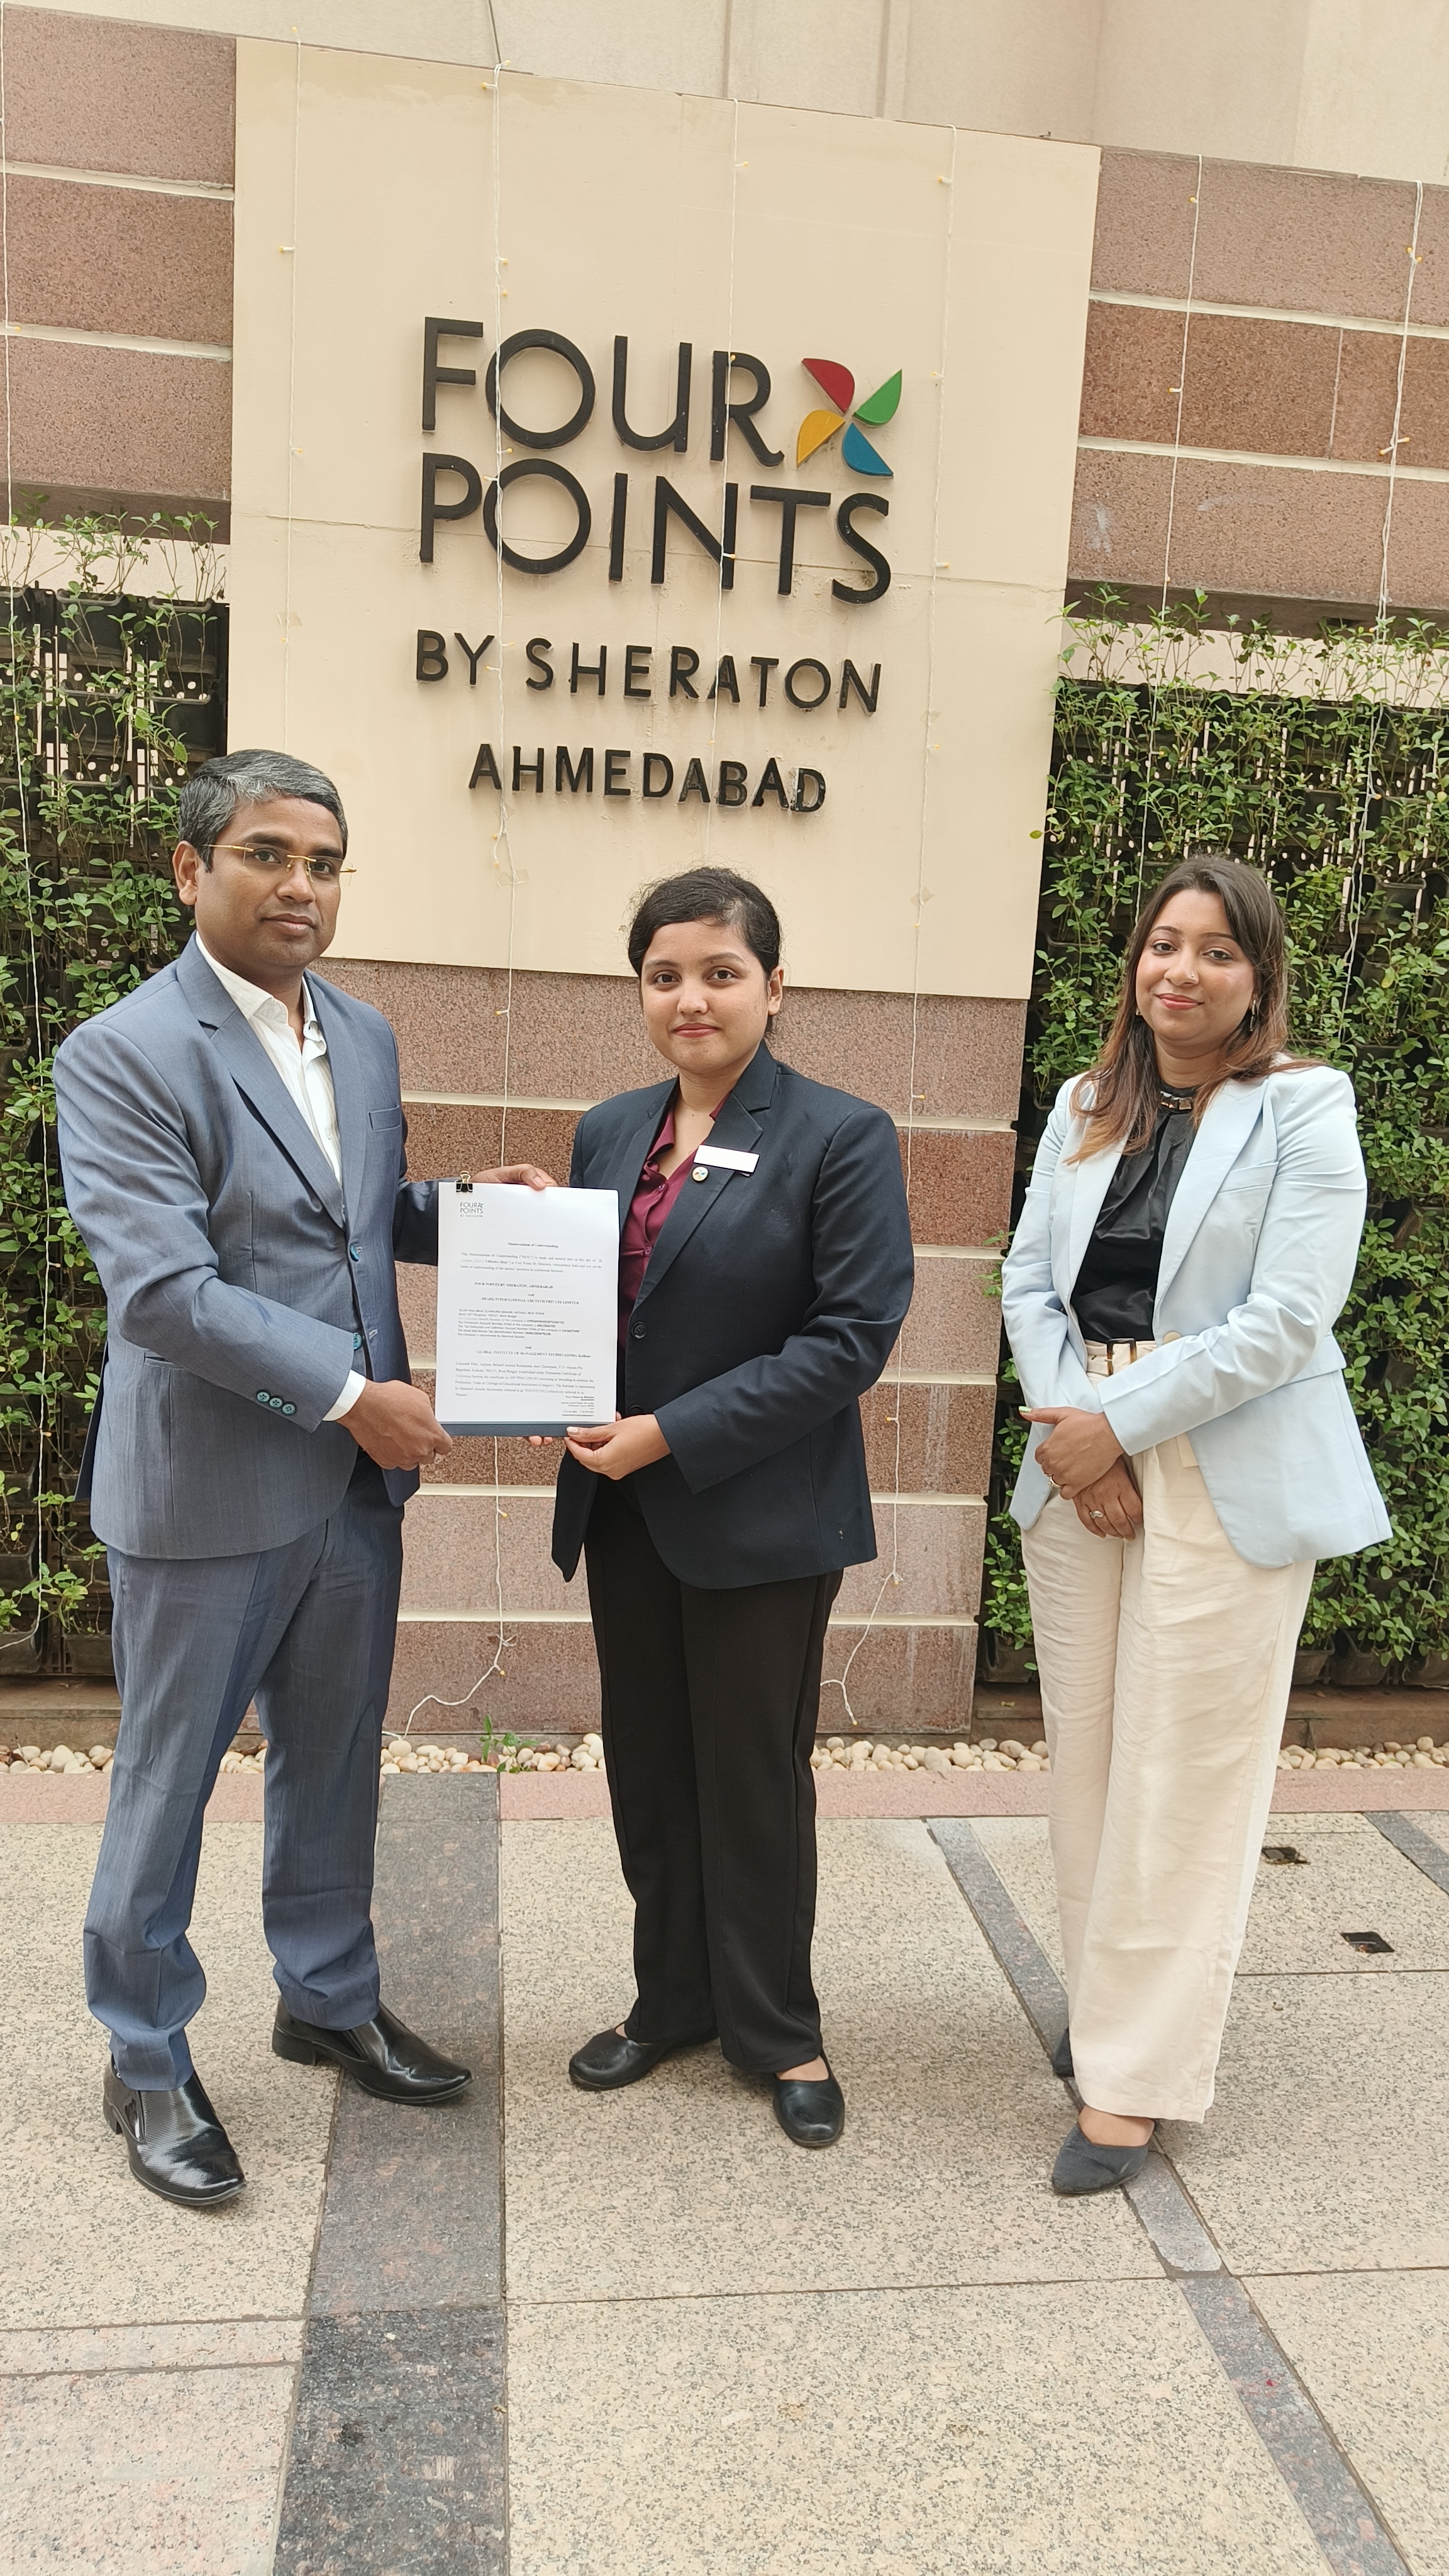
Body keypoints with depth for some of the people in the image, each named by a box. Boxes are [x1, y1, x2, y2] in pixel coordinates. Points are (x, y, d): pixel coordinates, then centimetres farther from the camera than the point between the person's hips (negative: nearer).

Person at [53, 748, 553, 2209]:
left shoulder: (363, 1038, 8)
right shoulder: (122, 1054, -15)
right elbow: (162, 1290, -23)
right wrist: (352, 1394, -21)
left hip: (355, 1482, 7)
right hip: (207, 1491, -6)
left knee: (334, 1762, 20)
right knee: (168, 1784, 10)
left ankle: (327, 1998, 40)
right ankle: (145, 2061, 30)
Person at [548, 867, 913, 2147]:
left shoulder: (842, 1137, -10)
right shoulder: (610, 1131, 8)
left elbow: (853, 1335, -16)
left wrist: (674, 1436, -19)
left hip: (760, 1516, -5)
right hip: (624, 1512, 5)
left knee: (755, 1779, 8)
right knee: (649, 1770, 16)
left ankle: (780, 2031, 29)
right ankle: (673, 2001, 35)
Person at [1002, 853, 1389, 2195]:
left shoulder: (1304, 1109, -5)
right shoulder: (1086, 1106, 11)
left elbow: (1290, 1316, -14)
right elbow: (1030, 1282, 9)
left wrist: (1121, 1427, -14)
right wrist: (1067, 1432, -7)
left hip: (1229, 1479, -5)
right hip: (1080, 1466, 5)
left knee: (1181, 1774, 0)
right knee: (1085, 1748, 12)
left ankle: (1134, 2077, 12)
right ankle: (1111, 2002, 32)